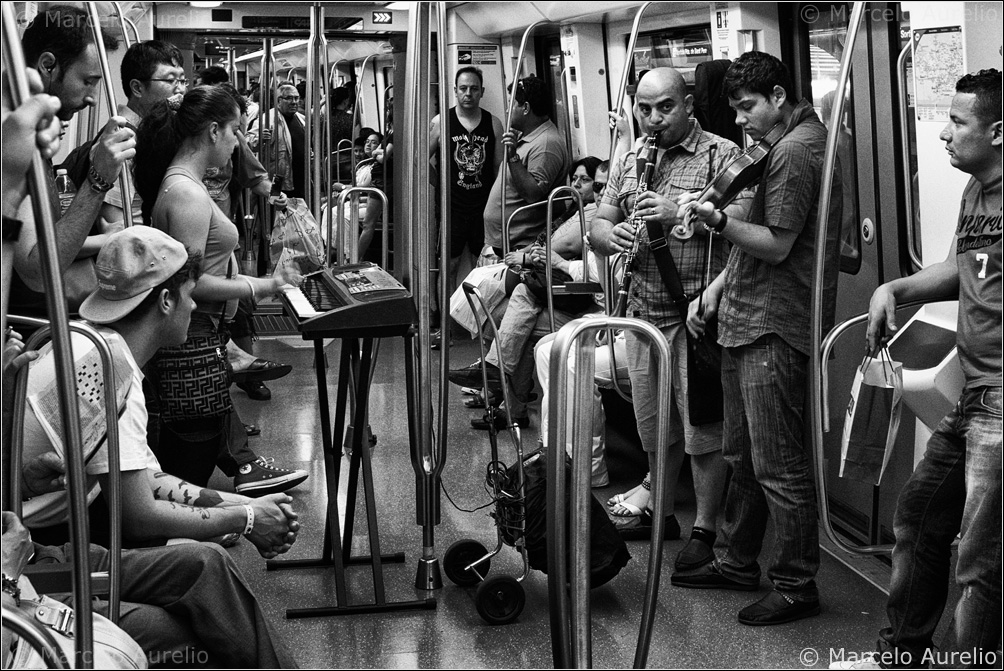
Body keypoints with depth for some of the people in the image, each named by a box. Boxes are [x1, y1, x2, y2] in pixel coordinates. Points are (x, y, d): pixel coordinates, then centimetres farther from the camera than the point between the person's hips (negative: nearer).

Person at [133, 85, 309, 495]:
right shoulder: (186, 193, -23)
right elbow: (189, 283, -26)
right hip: (192, 340, -10)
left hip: (203, 334, 10)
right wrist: (254, 288, -18)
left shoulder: (178, 182, 10)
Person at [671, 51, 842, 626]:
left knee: (778, 465, -4)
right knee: (744, 455, 17)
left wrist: (718, 221, -28)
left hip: (775, 329, -11)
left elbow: (777, 246, -18)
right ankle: (737, 563, 29)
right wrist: (718, 287, 17)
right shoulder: (800, 140, 18)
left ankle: (798, 587, 7)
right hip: (748, 321, 11)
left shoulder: (793, 152, -15)